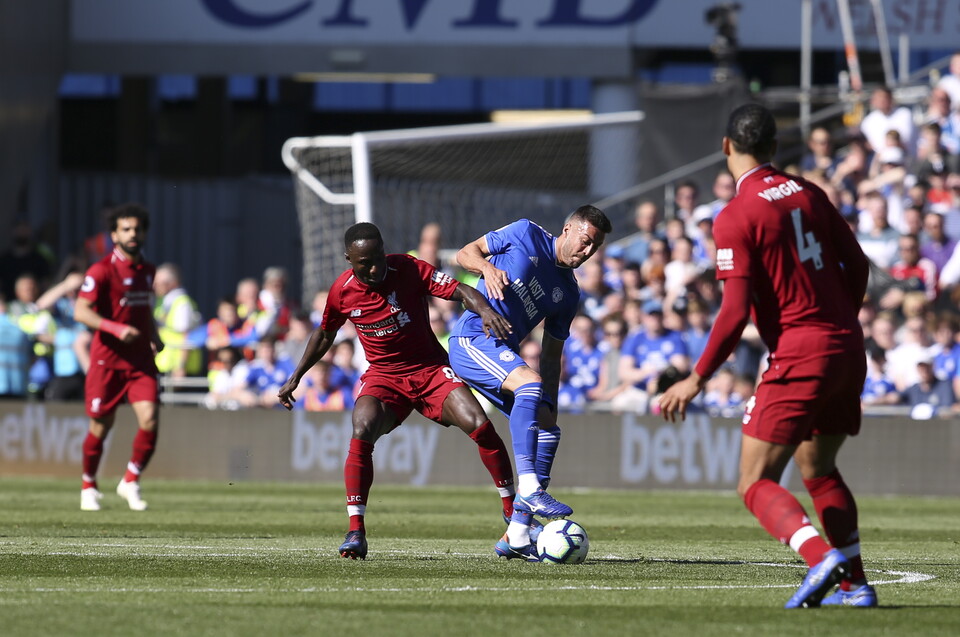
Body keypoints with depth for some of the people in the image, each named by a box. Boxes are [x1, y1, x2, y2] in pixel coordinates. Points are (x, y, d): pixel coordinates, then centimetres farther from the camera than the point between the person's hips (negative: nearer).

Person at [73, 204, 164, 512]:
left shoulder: (147, 270, 11)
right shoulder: (101, 271, -10)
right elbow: (81, 311, -19)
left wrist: (154, 336, 11)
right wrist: (116, 328, -30)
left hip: (140, 359, 4)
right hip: (107, 359, -4)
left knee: (150, 419, -13)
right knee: (100, 427, 4)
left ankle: (131, 481, 5)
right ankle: (88, 486, 27)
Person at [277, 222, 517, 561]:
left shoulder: (408, 269, -13)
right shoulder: (342, 291, -5)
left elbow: (460, 290, -19)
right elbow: (325, 333, 15)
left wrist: (485, 309, -40)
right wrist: (296, 377, 17)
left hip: (431, 370, -1)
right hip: (383, 375, 1)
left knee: (479, 425, -20)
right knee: (362, 431, -29)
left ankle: (513, 512, -2)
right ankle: (355, 532, -24)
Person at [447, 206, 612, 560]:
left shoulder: (568, 294, 15)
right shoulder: (527, 235, 2)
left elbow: (551, 355, 17)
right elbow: (466, 253, 4)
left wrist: (549, 406, 6)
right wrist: (487, 268, -18)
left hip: (502, 354, 8)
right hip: (471, 339, -8)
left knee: (547, 429, -4)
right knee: (530, 381, -32)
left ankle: (516, 536, -5)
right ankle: (528, 487, -40)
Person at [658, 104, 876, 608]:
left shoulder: (736, 217, -10)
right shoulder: (807, 194, 9)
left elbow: (736, 311, -15)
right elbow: (857, 266, 14)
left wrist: (697, 380, -9)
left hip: (798, 355, -7)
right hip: (848, 350, 7)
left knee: (755, 483, -4)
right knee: (818, 470, 23)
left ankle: (822, 557, -27)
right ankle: (855, 583, 17)